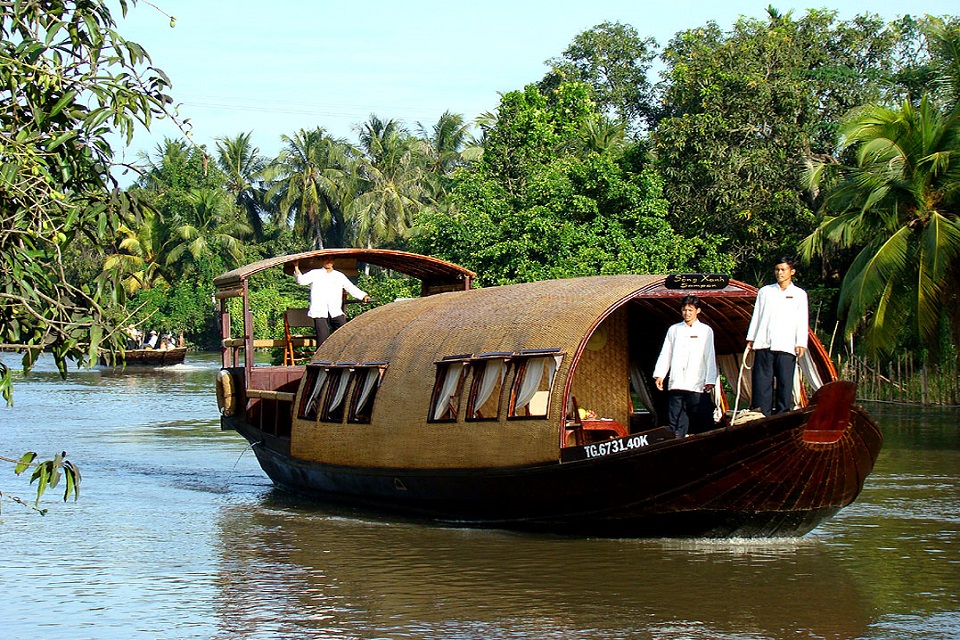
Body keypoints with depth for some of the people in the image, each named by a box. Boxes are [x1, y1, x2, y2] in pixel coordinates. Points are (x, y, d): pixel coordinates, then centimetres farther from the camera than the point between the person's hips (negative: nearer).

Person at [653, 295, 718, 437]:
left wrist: (710, 380, -5)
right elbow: (665, 354, 16)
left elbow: (710, 357, 4)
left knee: (701, 423, -6)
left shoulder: (706, 331, 10)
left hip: (697, 386, -2)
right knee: (675, 422, -2)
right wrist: (659, 375, 4)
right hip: (676, 383, 2)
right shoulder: (674, 329, 17)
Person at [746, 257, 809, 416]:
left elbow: (802, 321, 8)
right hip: (763, 343, 1)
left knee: (785, 382, -4)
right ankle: (761, 414, -4)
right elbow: (756, 316, 16)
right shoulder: (765, 291, 17)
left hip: (787, 345, -1)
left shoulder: (800, 294, 12)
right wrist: (750, 339, 10)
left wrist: (801, 344, -2)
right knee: (762, 381, -4)